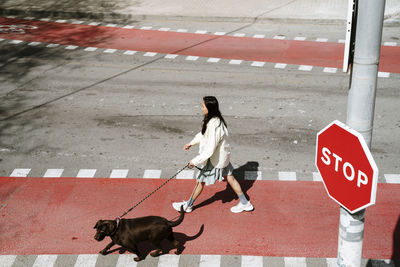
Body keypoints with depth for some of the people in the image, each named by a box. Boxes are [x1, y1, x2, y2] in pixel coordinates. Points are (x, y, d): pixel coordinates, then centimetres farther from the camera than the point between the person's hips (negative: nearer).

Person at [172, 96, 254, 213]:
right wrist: (192, 143, 20)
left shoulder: (214, 126, -34)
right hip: (222, 155, 9)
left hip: (215, 160, -9)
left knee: (200, 180, 9)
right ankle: (245, 203, 33)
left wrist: (195, 161, -25)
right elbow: (204, 134, 15)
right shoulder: (215, 119, -5)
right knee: (229, 177, 20)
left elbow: (209, 150, -33)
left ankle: (188, 206, 29)